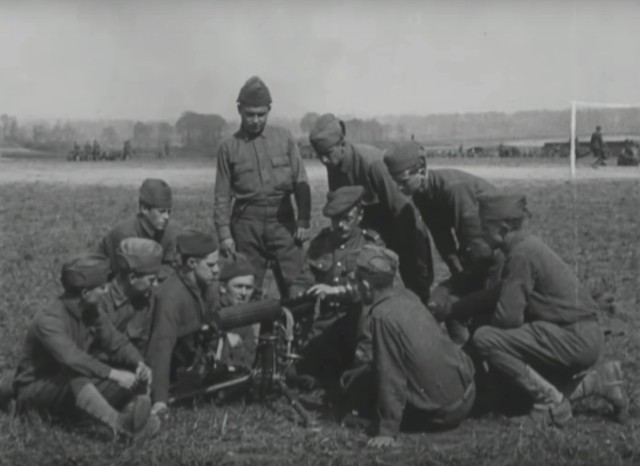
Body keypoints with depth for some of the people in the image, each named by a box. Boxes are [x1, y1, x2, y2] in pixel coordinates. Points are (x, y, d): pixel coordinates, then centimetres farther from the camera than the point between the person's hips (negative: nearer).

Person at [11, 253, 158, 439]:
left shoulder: (90, 313, 1)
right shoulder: (48, 319, -25)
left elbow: (117, 343, 0)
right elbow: (71, 357, -39)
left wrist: (139, 363, -20)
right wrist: (112, 373, -45)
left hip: (74, 389, 8)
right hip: (34, 391, -8)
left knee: (133, 377, -9)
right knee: (75, 377, -40)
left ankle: (136, 420, -36)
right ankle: (118, 423, -57)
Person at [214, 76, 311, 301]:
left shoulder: (284, 138, 6)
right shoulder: (229, 147, 5)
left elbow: (301, 183, 5)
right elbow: (222, 196, 5)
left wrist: (303, 221, -2)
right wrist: (224, 234, -2)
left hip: (282, 221, 0)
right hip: (247, 224, 0)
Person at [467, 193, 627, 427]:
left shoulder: (521, 254, -17)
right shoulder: (528, 245, 13)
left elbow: (508, 316, -20)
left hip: (573, 338, -10)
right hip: (584, 337, 10)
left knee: (483, 340, -16)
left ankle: (550, 402, -9)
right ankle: (598, 380, 16)